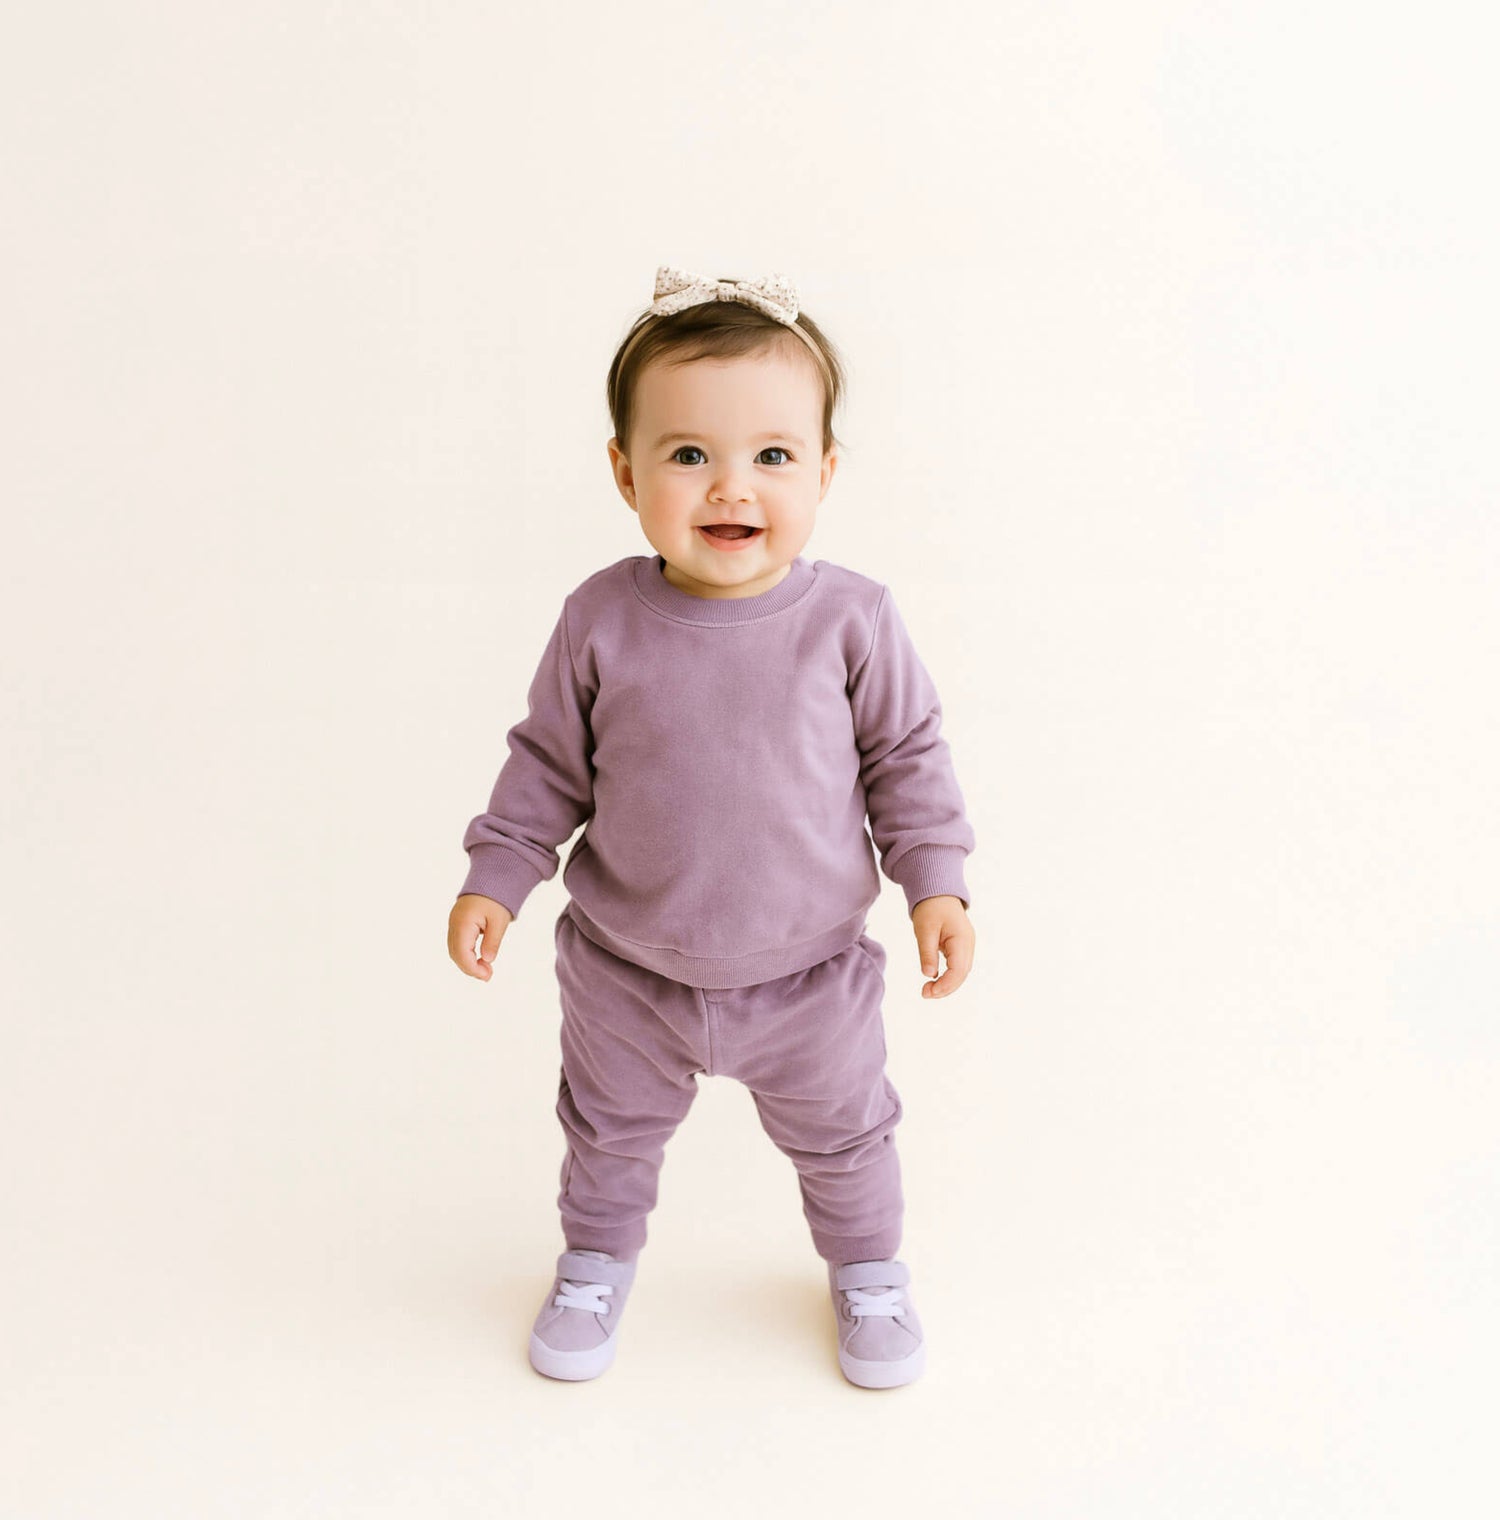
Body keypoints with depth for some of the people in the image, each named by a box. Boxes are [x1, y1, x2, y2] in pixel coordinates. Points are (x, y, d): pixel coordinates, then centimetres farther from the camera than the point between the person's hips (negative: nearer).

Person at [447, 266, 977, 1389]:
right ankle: (599, 1255, 55)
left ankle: (868, 1264, 53)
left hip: (809, 973, 0)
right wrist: (494, 879, -6)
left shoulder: (850, 621, -19)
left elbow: (907, 754, -6)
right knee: (611, 1128, 25)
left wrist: (936, 884, -10)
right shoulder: (603, 623, -17)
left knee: (841, 1132, 23)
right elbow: (549, 765, -5)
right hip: (629, 971, 1)